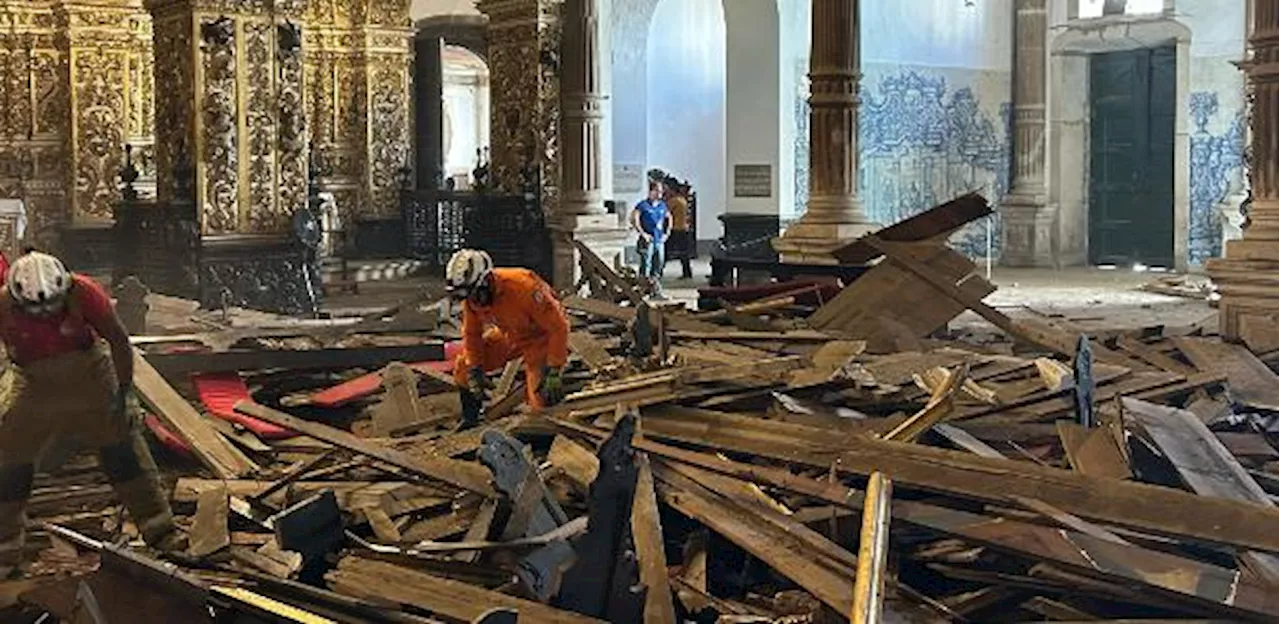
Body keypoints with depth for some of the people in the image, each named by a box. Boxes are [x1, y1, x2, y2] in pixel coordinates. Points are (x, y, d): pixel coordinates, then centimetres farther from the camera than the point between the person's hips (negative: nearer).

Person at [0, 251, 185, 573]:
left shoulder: (83, 293, -25)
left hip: (89, 370, -1)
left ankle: (160, 532, 7)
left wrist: (125, 392, -9)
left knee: (122, 447, 0)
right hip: (34, 382, 1)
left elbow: (118, 340, -13)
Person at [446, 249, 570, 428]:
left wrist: (554, 371, -30)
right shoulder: (472, 297, -19)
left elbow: (558, 327, -32)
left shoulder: (523, 288, -39)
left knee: (541, 398, -19)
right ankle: (469, 421, 16)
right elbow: (472, 334, 0)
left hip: (541, 337, -6)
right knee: (463, 367, -2)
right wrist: (475, 370, -5)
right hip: (510, 336, 6)